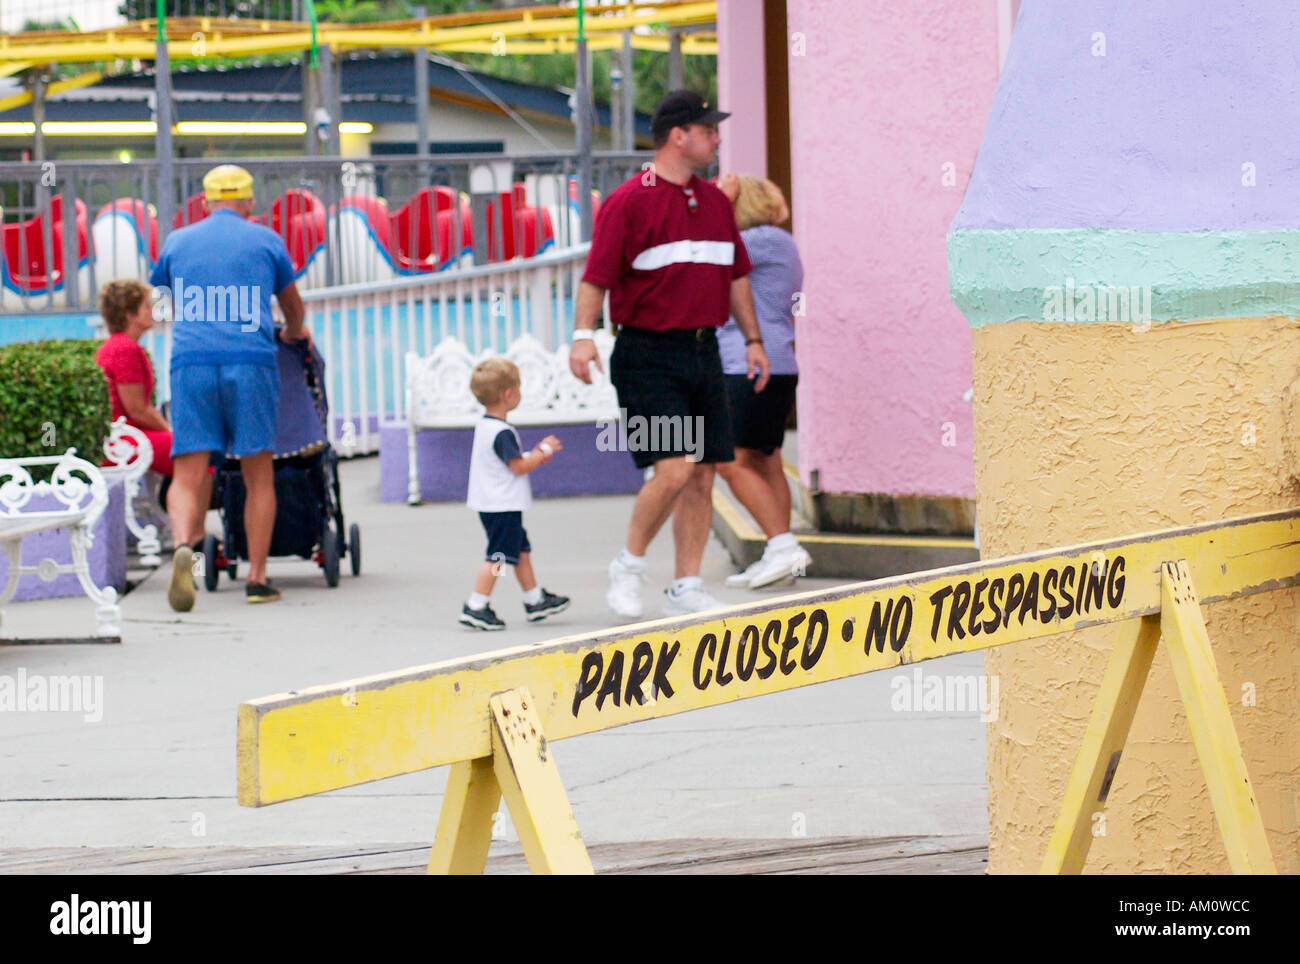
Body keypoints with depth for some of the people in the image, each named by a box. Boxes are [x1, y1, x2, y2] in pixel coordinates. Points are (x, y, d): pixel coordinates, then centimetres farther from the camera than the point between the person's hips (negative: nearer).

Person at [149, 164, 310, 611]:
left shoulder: (177, 242, 16)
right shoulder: (265, 240, 12)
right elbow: (293, 305, 28)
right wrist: (294, 333, 51)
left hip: (190, 362, 1)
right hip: (251, 362, -1)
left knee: (188, 473, -3)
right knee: (258, 475, 9)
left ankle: (183, 545, -31)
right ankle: (257, 578, 7)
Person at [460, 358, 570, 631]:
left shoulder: (485, 426, 11)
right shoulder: (502, 433, -22)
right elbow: (518, 466, -22)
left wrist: (535, 456, 13)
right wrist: (544, 451, -9)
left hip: (493, 504, 11)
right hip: (503, 506, -11)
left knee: (521, 550, 19)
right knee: (497, 557, -7)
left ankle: (535, 600, 28)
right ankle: (475, 607, -6)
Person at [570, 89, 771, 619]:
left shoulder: (714, 201, 15)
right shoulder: (629, 201, -7)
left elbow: (736, 275, 23)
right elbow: (596, 276, -10)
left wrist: (752, 339, 21)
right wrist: (583, 335, -23)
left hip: (703, 352, 7)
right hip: (648, 353, -7)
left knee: (702, 477, 4)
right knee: (673, 470, -16)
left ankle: (686, 589, 11)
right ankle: (628, 567, 5)